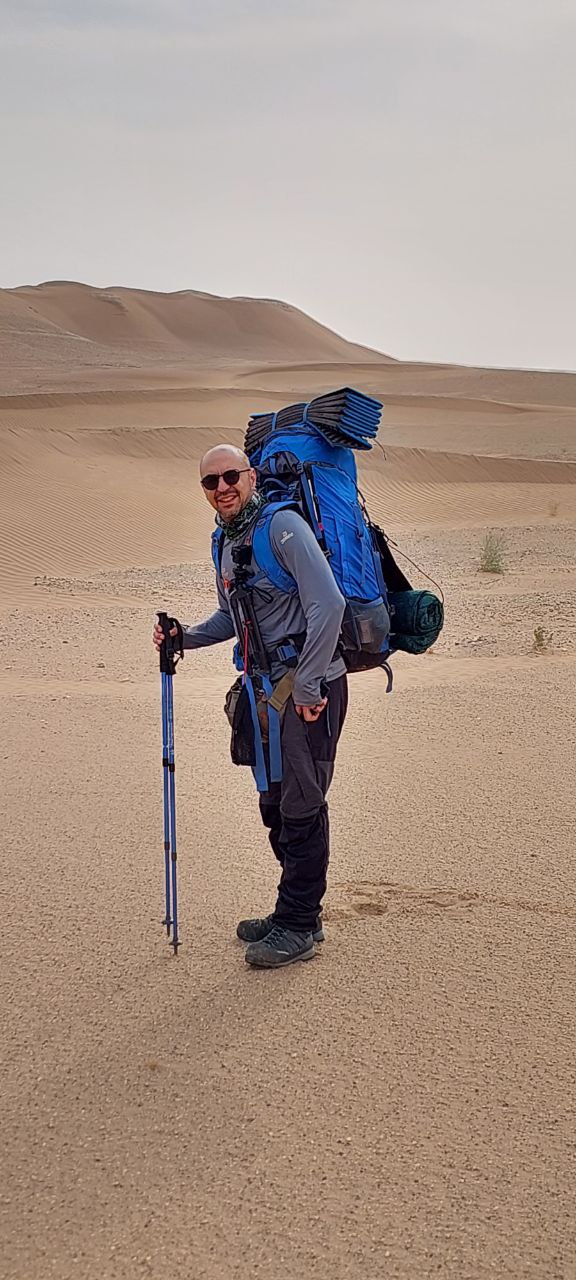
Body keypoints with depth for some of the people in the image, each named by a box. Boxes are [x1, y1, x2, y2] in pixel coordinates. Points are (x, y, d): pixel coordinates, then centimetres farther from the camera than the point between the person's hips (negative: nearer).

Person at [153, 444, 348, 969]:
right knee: (275, 804, 15)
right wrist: (185, 637, 8)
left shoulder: (282, 525, -15)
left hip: (310, 688, -9)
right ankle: (295, 914, 29)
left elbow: (328, 603, -24)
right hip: (269, 688, 9)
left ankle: (298, 928, 8)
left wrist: (307, 686, -22)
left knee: (301, 807, -2)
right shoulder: (226, 542, 13)